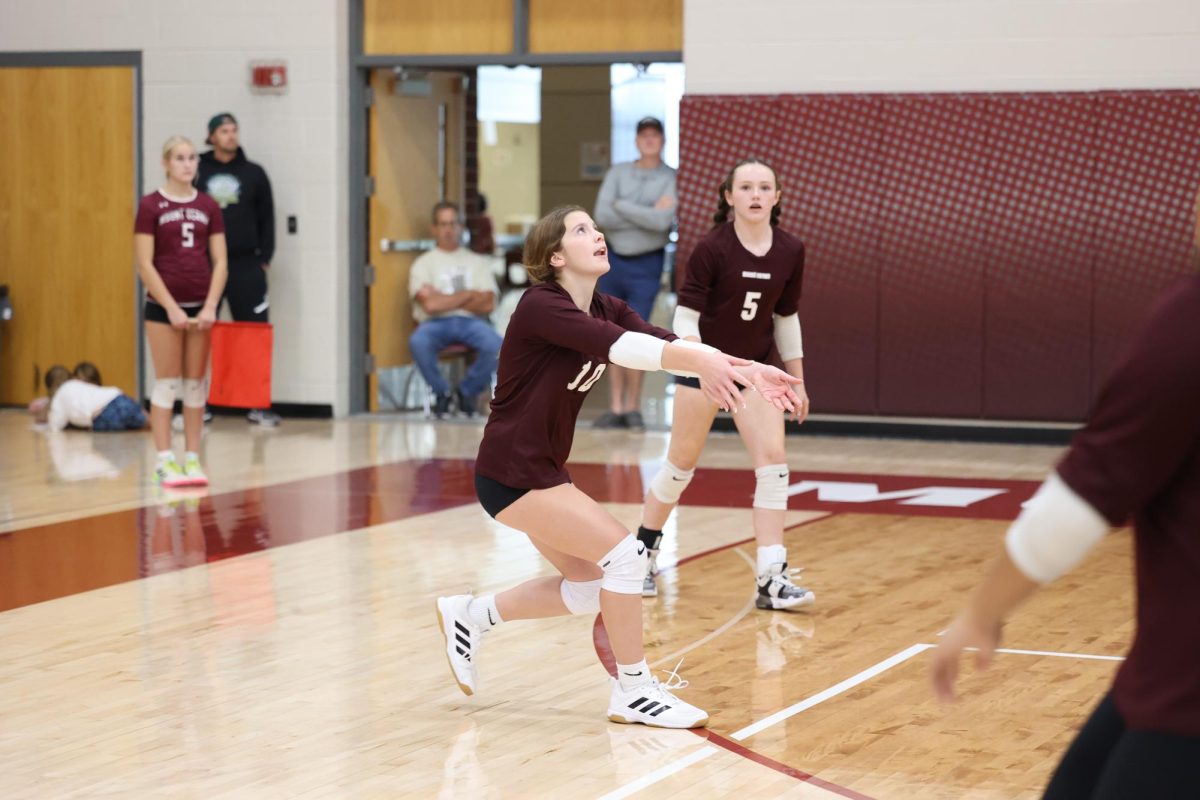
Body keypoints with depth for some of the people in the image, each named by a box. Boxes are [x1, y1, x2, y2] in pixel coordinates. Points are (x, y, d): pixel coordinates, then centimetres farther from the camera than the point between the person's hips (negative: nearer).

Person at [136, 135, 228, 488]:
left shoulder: (208, 207, 7)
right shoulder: (151, 205, -3)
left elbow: (219, 261, 6)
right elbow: (145, 264, -7)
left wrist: (210, 306, -6)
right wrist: (171, 307, -12)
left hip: (201, 307, 3)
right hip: (163, 306, -3)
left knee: (196, 383, 6)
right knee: (167, 382, -1)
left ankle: (193, 459, 10)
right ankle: (165, 461, 2)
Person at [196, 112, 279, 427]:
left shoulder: (254, 173, 8)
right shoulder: (198, 173, 5)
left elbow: (266, 220, 9)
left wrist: (264, 259, 1)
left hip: (246, 265, 0)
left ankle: (259, 404, 5)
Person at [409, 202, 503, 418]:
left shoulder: (478, 262, 17)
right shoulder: (423, 263, 10)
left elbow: (487, 304, 2)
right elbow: (430, 305, -6)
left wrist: (445, 300, -2)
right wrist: (468, 295, 1)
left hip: (471, 321, 2)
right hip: (436, 323, -1)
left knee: (496, 345, -33)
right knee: (418, 342, -38)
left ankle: (468, 391, -3)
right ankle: (441, 392, -9)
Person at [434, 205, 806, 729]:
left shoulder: (606, 310, 6)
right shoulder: (541, 307, -19)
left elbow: (666, 343, -9)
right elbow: (618, 347, -36)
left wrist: (742, 368, -25)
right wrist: (701, 361, -49)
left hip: (540, 470, 10)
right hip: (510, 473, -10)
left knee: (588, 586, 15)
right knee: (624, 553, -14)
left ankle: (470, 615, 29)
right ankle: (633, 691, -3)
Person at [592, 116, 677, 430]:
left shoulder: (671, 179, -4)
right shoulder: (617, 173, 5)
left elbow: (662, 222, -20)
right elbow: (602, 217, -8)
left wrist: (621, 206, -11)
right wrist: (648, 215, -14)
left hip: (646, 266, -4)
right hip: (614, 260, 4)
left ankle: (633, 407, 4)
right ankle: (616, 408, 12)